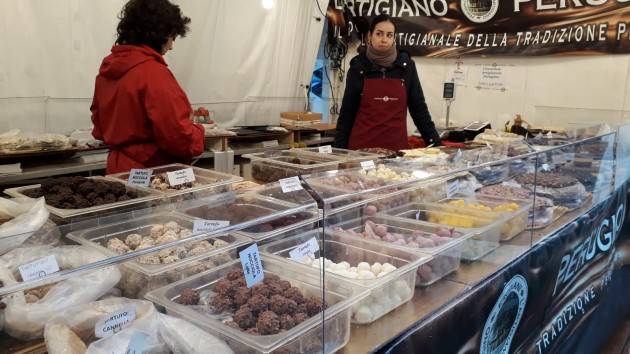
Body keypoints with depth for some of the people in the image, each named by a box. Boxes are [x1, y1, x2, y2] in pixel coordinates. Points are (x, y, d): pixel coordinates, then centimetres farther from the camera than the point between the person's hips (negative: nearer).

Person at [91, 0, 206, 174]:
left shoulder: (108, 66, 5)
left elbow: (99, 125, 15)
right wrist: (198, 132, -5)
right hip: (153, 170, -8)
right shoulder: (153, 72, -20)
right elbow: (177, 134, -23)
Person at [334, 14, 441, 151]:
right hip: (362, 144, -1)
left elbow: (418, 106, 7)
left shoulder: (406, 65, 3)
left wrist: (434, 142, 2)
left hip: (397, 144, 1)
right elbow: (347, 111, 3)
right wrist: (339, 148, -1)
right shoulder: (358, 66, 0)